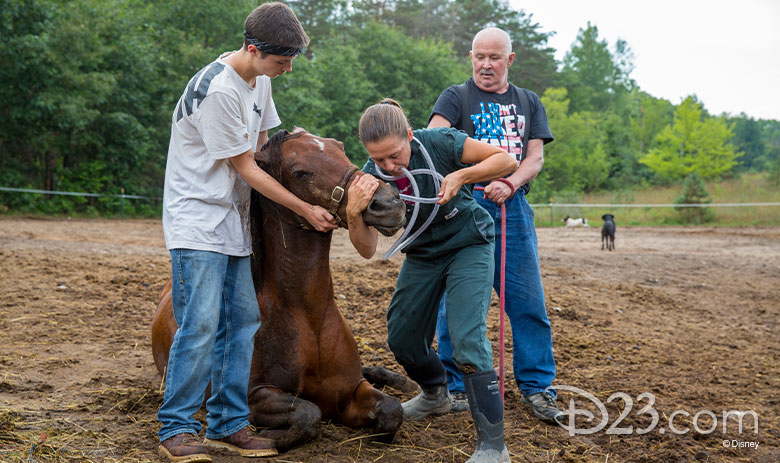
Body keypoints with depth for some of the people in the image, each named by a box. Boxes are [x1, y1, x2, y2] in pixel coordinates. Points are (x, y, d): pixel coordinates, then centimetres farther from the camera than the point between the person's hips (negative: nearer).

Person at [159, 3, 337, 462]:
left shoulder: (260, 80, 7)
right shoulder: (218, 90, -21)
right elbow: (245, 167, -15)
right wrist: (305, 209, -10)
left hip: (233, 220, 9)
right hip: (197, 219, -9)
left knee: (242, 319, 5)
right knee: (201, 321, -13)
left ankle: (228, 423, 12)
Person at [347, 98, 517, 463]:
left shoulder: (440, 143, -27)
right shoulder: (372, 177, -19)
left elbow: (507, 160, -20)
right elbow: (367, 250, -20)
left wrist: (461, 176, -34)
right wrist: (353, 212, -39)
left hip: (469, 245, -5)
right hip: (422, 253, 5)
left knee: (467, 339, -19)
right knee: (401, 337, 12)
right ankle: (435, 395, 44)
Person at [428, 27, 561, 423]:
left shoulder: (528, 103, 19)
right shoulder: (456, 97, 9)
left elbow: (536, 156, 8)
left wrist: (510, 183, -13)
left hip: (514, 208, 2)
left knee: (528, 302, 0)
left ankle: (536, 387, 10)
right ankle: (456, 385, 11)